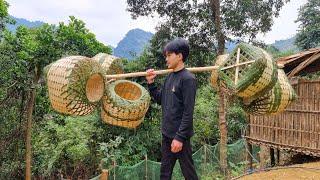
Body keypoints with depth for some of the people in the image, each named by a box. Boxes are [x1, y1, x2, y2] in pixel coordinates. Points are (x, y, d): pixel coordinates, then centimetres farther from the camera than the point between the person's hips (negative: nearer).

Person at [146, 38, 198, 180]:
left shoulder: (188, 78, -16)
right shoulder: (169, 77, 9)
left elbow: (188, 112, -19)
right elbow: (160, 100, 15)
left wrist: (179, 137, -20)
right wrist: (150, 83, 4)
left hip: (179, 136, -8)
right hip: (166, 134, 8)